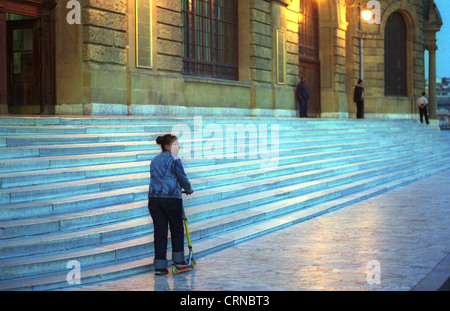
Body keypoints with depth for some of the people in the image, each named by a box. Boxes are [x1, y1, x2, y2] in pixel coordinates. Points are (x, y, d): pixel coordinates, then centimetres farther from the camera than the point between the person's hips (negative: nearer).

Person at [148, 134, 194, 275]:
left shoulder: (154, 161, 14)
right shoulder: (174, 160, -6)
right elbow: (182, 178, -4)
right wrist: (189, 190, 16)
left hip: (154, 198, 6)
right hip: (171, 198, -5)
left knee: (159, 231, 6)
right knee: (177, 229, 12)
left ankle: (160, 266, 4)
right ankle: (178, 260, 19)